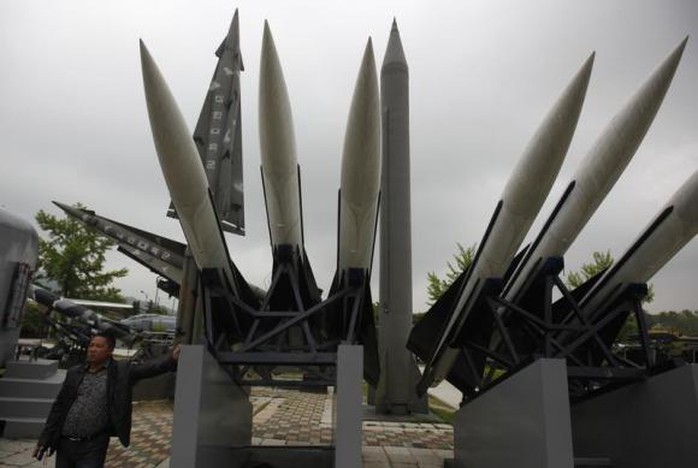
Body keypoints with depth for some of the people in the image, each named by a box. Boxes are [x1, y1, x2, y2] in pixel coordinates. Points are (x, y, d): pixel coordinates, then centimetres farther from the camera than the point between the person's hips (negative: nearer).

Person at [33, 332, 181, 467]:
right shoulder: (74, 372, 5)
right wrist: (44, 439, 7)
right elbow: (59, 407, 9)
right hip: (65, 443, 4)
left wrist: (172, 359, -38)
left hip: (93, 446, -4)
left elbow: (149, 368, -20)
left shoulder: (121, 370, -6)